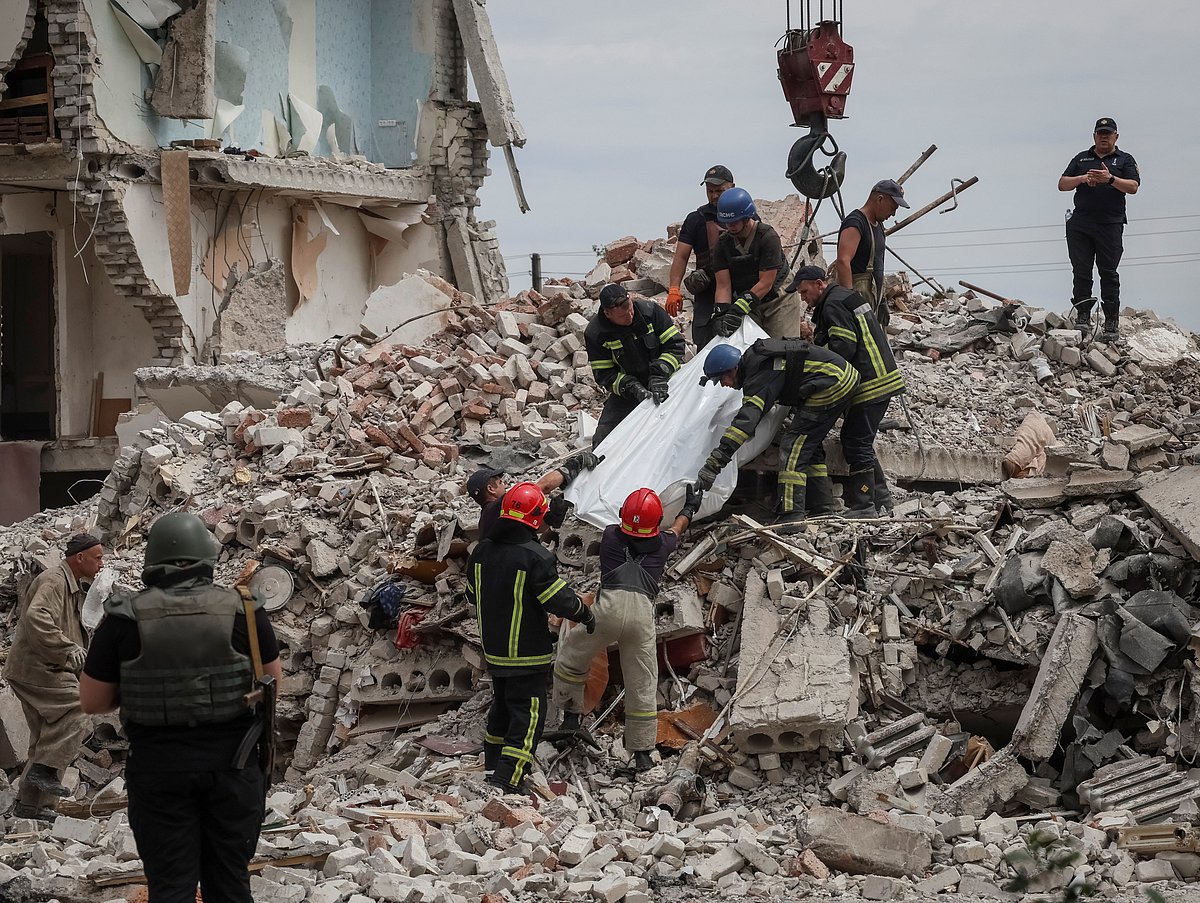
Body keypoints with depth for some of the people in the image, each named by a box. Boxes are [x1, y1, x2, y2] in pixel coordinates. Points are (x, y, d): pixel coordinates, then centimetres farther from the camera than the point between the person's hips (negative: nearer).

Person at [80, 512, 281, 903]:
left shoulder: (125, 619, -7)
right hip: (233, 763, 1)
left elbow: (92, 701, 1)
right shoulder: (242, 609, -5)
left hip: (159, 767, -1)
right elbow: (273, 681, 8)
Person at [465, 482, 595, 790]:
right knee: (528, 713, -1)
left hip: (493, 648, 7)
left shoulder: (482, 550, 1)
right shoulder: (534, 556, -21)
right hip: (528, 654, -7)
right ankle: (507, 778, -8)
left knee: (502, 704, 24)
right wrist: (585, 614, 1)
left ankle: (493, 764, 34)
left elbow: (473, 594, 15)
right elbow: (560, 599, -18)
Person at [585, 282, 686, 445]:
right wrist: (632, 388, -27)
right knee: (603, 437, -11)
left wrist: (659, 375, -25)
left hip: (664, 384, 0)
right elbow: (604, 375, -12)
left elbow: (676, 344, -12)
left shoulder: (650, 311, -16)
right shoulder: (595, 334, -15)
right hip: (626, 392, 0)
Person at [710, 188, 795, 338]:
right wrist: (721, 314, -23)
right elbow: (723, 285, -5)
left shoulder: (768, 237, -16)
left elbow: (766, 283, -19)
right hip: (748, 308, 4)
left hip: (776, 303, -4)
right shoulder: (723, 243, -1)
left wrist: (738, 310, -25)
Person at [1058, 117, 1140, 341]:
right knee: (1081, 272, 1)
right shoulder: (1081, 158, 18)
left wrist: (1110, 179, -18)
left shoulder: (1124, 160, 10)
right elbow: (1062, 184, 11)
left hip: (1110, 225, -3)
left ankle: (1112, 322, -1)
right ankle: (1083, 316, 7)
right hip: (1080, 226, 3)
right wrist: (1083, 178, -6)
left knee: (1108, 273, -3)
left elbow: (1133, 187, -3)